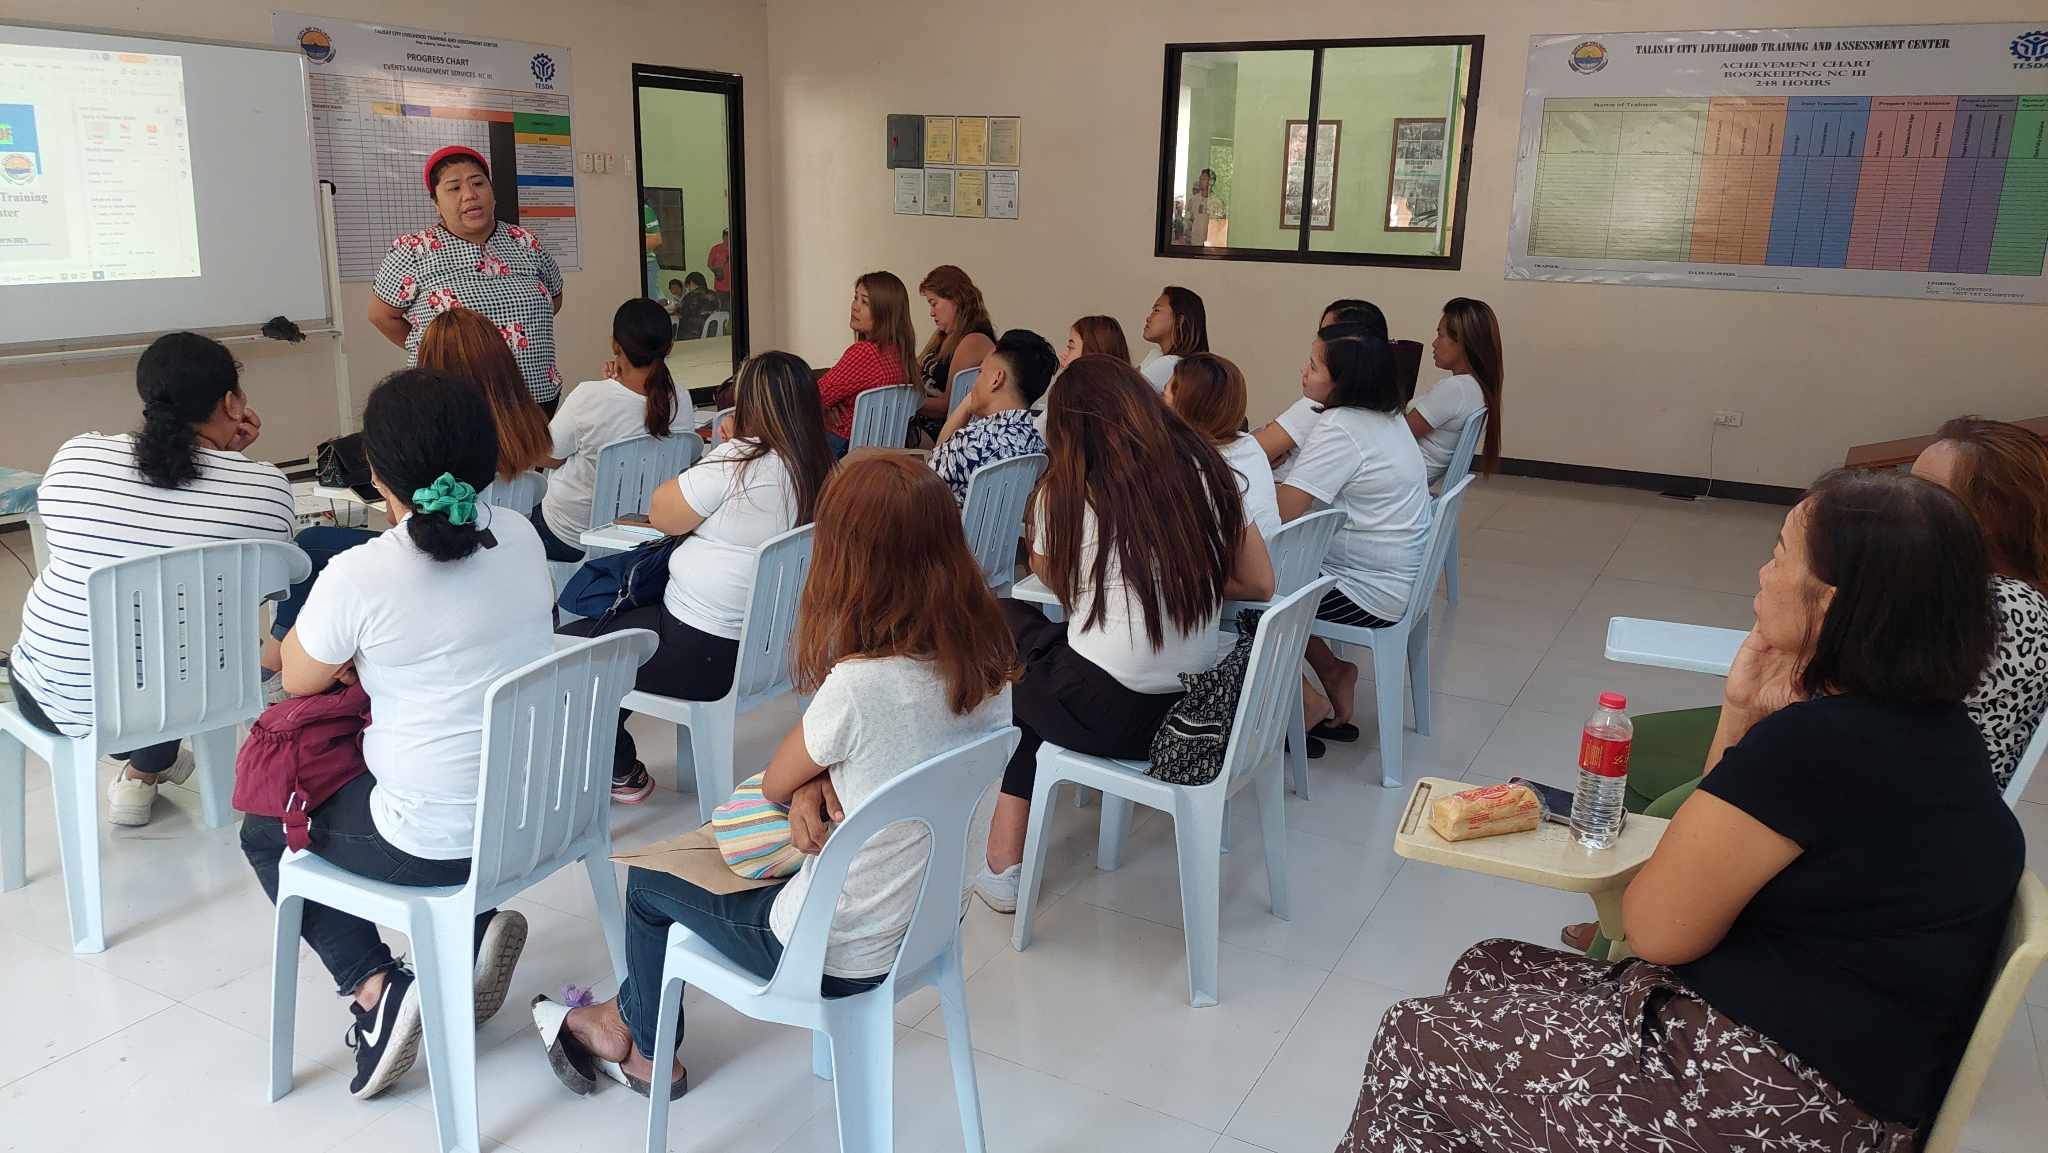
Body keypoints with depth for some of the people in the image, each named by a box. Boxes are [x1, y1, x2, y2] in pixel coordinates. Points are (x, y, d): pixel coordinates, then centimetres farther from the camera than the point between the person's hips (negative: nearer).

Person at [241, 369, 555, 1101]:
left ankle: (375, 988, 8)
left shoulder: (359, 576, -21)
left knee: (265, 830, 23)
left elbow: (298, 679, -1)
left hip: (436, 844, -6)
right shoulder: (522, 538, -4)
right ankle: (473, 926, 19)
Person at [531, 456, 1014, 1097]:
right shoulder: (987, 660, -11)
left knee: (649, 882, 20)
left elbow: (774, 785, -12)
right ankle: (627, 1015, 46)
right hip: (927, 925, 7)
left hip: (838, 959, -7)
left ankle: (643, 1044, 47)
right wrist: (821, 782, -11)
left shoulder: (859, 686, -32)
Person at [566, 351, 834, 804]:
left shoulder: (738, 460, -21)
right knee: (618, 616, 28)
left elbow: (661, 515, -7)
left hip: (703, 654, -9)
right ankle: (612, 755, 34)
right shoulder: (820, 472, 0)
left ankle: (620, 771, 24)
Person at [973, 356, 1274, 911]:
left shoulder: (1063, 491, -5)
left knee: (1007, 619, 23)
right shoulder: (1206, 469, 3)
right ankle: (1005, 861, 26)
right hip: (1196, 709, 5)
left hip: (1106, 714, -5)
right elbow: (1259, 583, 8)